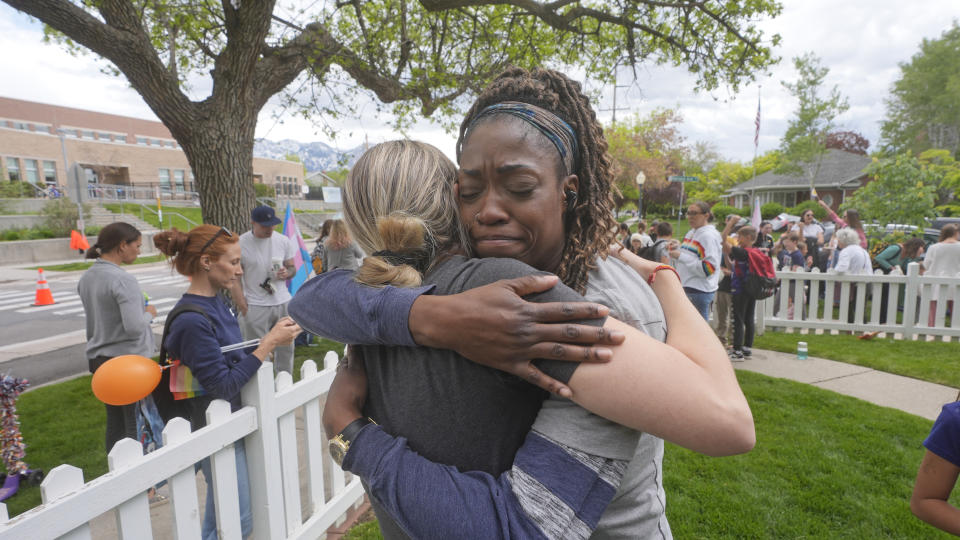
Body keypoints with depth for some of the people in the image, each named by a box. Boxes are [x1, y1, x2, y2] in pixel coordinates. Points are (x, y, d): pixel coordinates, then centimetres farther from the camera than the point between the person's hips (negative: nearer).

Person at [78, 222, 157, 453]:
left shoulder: (86, 278, 7)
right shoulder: (123, 280, -19)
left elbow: (94, 319, 17)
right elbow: (135, 327, -24)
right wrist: (149, 313, -7)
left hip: (98, 358, 9)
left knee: (115, 423, 18)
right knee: (136, 426, 0)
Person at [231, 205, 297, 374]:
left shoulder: (283, 241, 5)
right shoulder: (240, 244, -6)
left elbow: (292, 268, 15)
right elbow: (234, 279, -5)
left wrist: (287, 273, -10)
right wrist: (243, 309, -10)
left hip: (283, 303, 4)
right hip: (255, 307, -4)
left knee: (286, 349, 10)